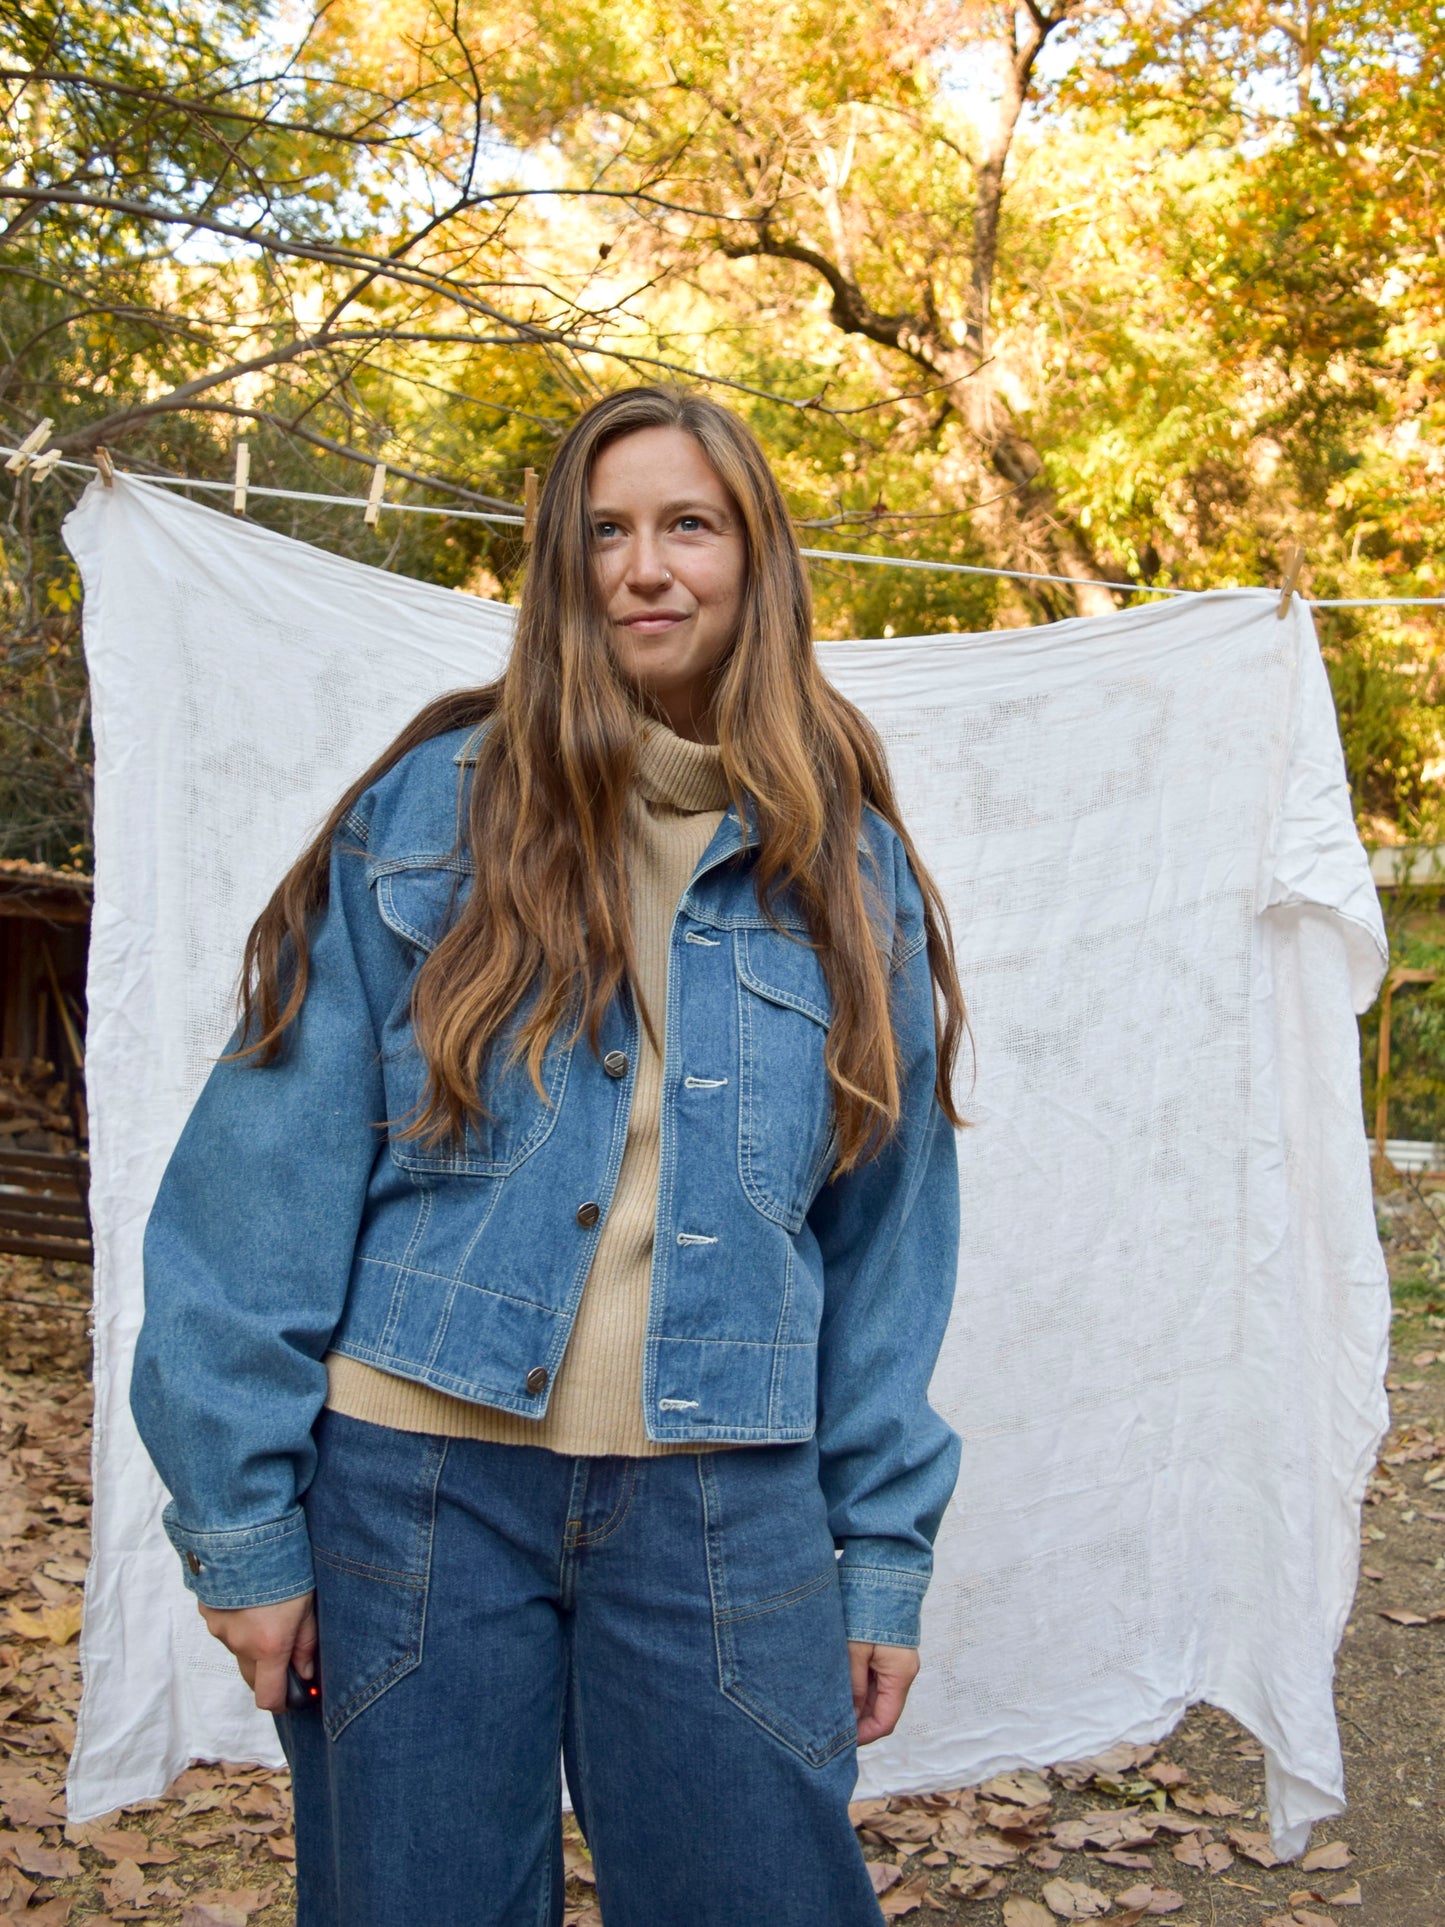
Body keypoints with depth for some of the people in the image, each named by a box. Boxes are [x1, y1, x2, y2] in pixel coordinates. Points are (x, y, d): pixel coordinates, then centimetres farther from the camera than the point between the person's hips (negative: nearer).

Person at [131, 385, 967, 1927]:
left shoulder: (848, 869, 5)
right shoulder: (429, 811, -3)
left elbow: (887, 1234, 7)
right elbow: (274, 1177, -4)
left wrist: (884, 1547, 5)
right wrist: (241, 1517, -6)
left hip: (726, 1509, 2)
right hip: (416, 1488, -1)